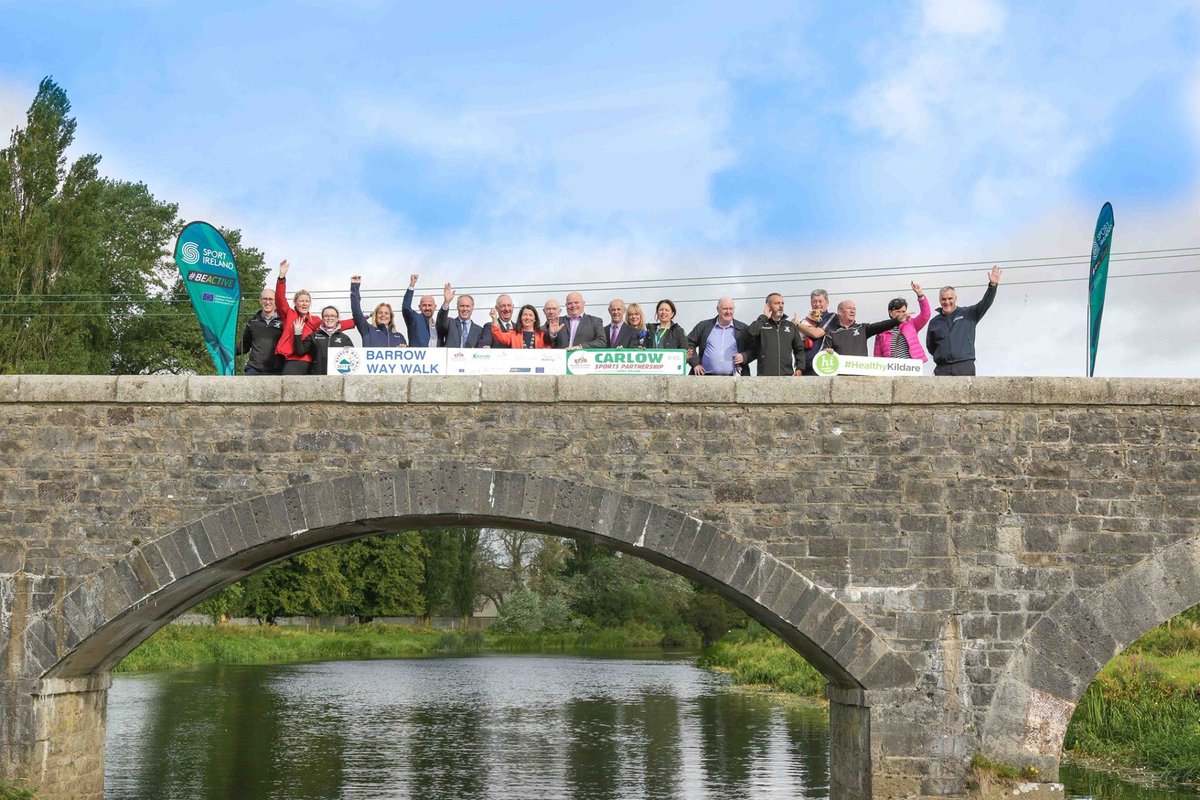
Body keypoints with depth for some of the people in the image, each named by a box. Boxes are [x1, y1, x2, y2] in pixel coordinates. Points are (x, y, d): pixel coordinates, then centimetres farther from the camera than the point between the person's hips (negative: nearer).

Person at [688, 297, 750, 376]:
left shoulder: (743, 329, 11)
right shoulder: (704, 326, 12)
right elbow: (689, 343, 15)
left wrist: (744, 357, -5)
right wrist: (695, 363, 4)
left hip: (733, 378, 0)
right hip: (707, 377, 0)